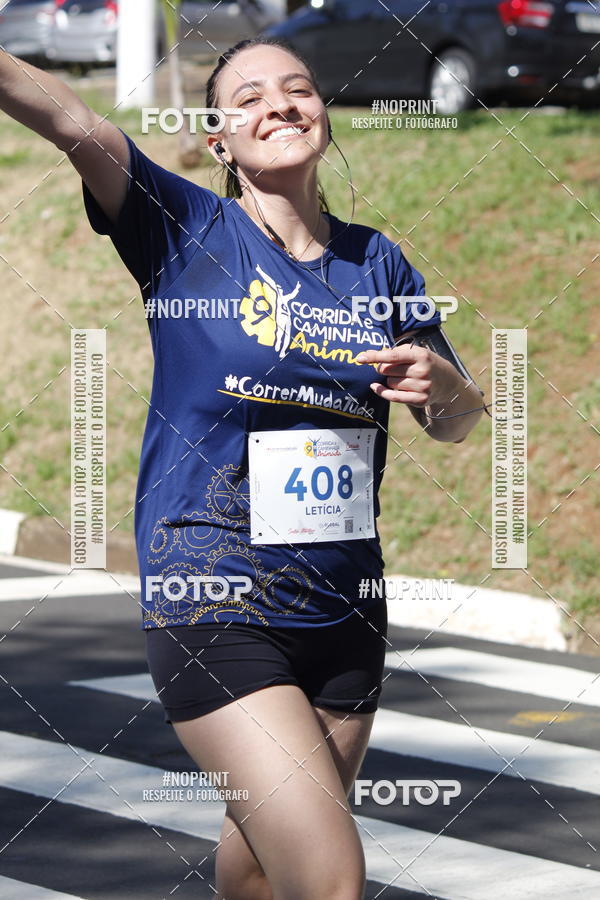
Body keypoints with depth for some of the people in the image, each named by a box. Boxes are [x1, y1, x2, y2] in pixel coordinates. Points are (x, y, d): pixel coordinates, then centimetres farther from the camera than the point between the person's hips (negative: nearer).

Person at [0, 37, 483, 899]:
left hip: (344, 615, 5)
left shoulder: (376, 262, 9)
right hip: (215, 612, -5)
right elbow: (76, 124, -21)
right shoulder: (186, 233, -3)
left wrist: (442, 384, -6)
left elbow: (456, 423, 17)